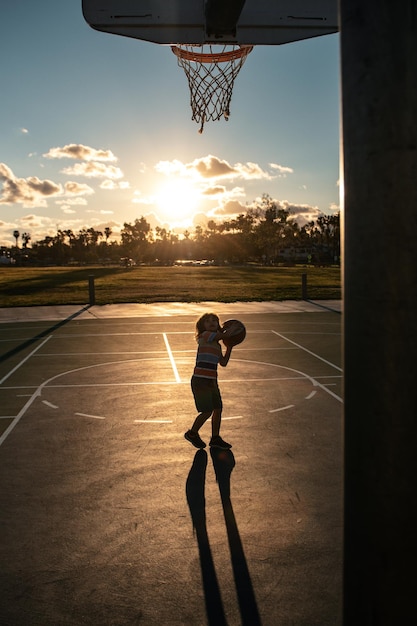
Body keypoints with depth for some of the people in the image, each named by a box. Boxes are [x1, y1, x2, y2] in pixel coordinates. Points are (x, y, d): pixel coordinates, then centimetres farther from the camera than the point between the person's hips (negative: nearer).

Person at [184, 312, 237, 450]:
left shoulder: (217, 345, 16)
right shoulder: (205, 335, -9)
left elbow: (223, 363, 16)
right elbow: (225, 335, -14)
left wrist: (229, 347, 15)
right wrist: (232, 328, 6)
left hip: (211, 381, 8)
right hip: (200, 380, -8)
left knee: (218, 408, 10)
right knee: (207, 411, -5)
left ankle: (215, 438, 24)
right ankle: (192, 433, 18)